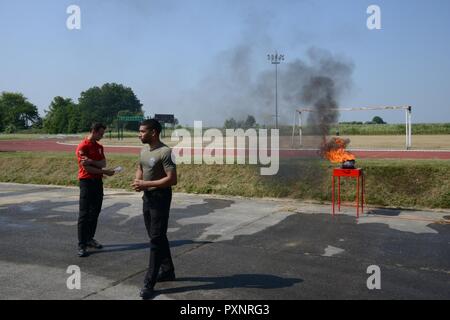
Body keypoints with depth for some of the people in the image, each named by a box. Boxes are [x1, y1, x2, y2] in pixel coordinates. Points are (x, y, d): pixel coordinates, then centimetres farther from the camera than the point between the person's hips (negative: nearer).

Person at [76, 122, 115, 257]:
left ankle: (90, 238, 23)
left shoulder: (99, 147, 11)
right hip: (86, 182, -7)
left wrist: (91, 161, -20)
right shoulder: (82, 147, -13)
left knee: (95, 212, 12)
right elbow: (86, 168, -17)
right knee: (84, 214, -4)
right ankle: (81, 245, 0)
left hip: (98, 181, 8)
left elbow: (103, 163, -2)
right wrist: (105, 172, -16)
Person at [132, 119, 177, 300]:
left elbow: (172, 179, -23)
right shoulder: (144, 150, 9)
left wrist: (146, 184, -22)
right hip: (147, 197, 9)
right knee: (157, 237, 16)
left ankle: (149, 283, 0)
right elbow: (140, 168, 22)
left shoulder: (165, 152, -19)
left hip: (160, 198, -9)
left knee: (156, 239, -4)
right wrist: (137, 181, -1)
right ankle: (168, 271, 31)